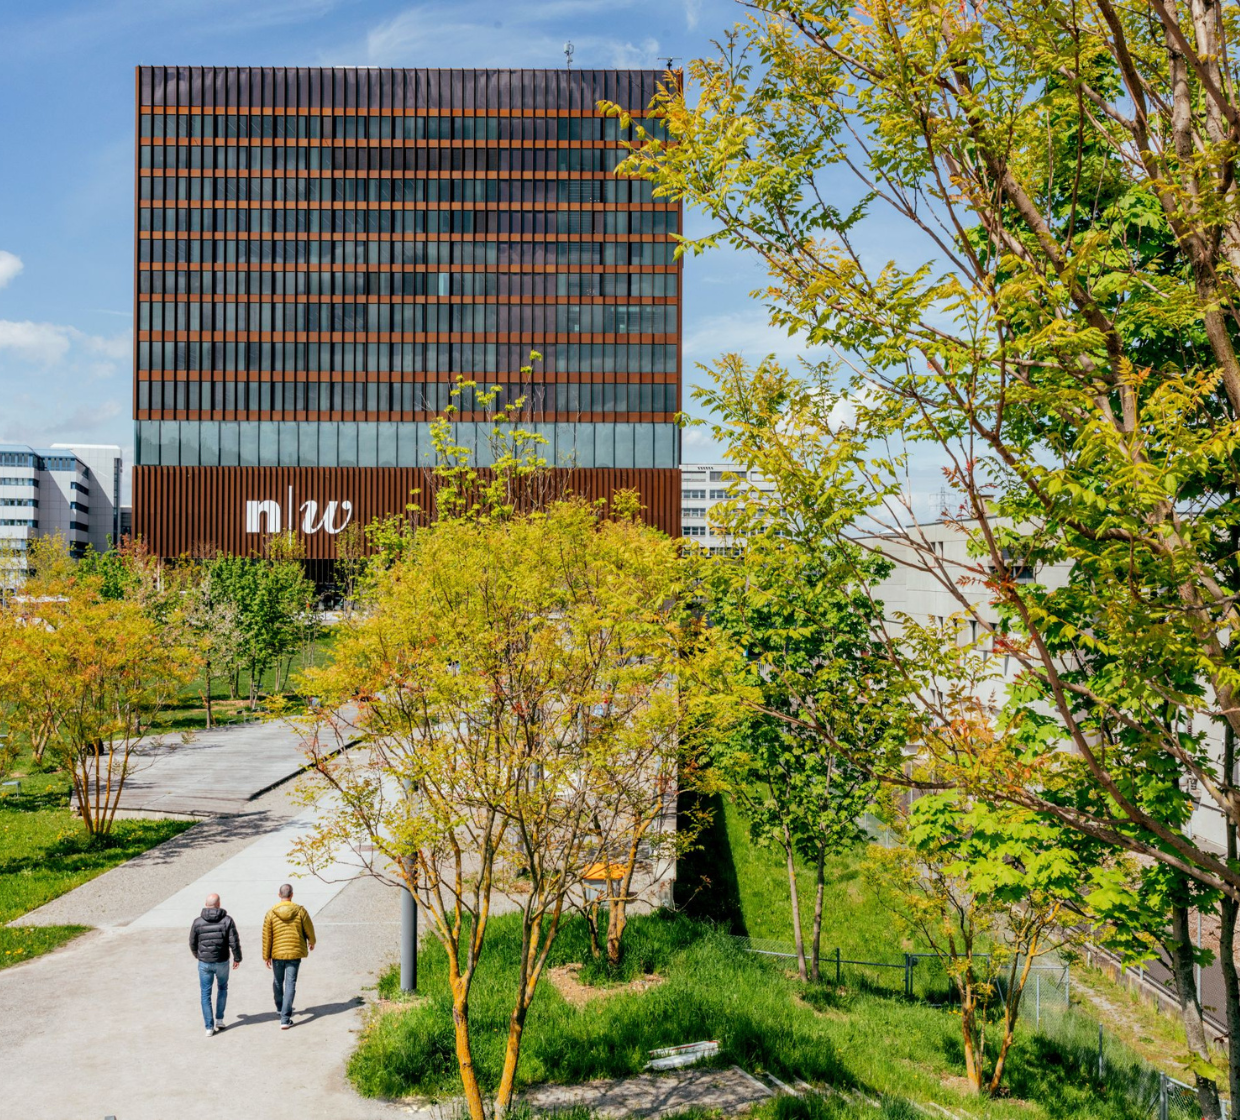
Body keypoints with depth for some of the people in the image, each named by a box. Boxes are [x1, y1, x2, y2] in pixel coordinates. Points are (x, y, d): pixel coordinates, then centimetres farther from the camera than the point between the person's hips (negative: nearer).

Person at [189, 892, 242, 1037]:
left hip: (204, 963, 0)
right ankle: (219, 1019, 22)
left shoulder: (198, 922, -8)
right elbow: (234, 942, -11)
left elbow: (192, 943, 2)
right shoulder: (227, 920, -11)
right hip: (222, 962, 0)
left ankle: (209, 1027, 8)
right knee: (222, 988, 24)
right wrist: (237, 958, 5)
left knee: (205, 994, 10)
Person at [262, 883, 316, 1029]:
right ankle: (285, 1018, -5)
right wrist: (311, 942, 22)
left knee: (277, 982, 23)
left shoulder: (271, 913, -8)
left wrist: (266, 956, 6)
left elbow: (266, 936, -4)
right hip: (295, 953, -1)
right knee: (290, 984, 1)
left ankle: (280, 1008, 43)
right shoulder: (300, 911, -9)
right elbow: (309, 930, 1)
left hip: (277, 953, 1)